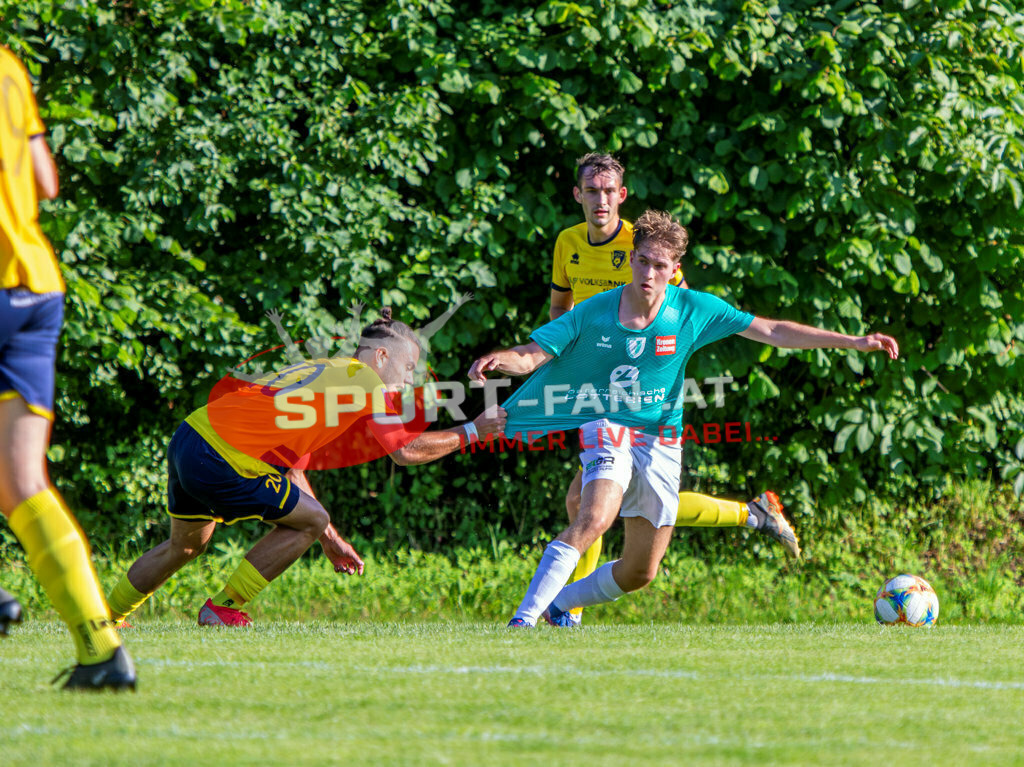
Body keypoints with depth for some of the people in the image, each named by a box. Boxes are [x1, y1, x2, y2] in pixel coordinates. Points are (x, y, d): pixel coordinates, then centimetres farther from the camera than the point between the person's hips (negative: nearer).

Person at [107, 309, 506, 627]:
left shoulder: (319, 371, 25)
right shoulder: (365, 380, -3)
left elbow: (292, 468, 28)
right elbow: (406, 450, -8)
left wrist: (330, 539, 29)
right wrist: (472, 432, 6)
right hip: (219, 461, -9)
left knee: (185, 544, 29)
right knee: (310, 520, 4)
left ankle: (107, 616, 39)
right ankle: (223, 607, 9)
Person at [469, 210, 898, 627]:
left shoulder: (693, 310, -6)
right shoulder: (593, 313, -9)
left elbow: (773, 332, -2)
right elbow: (531, 355, -9)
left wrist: (854, 342, -5)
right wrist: (497, 360, -34)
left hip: (661, 444, 3)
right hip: (608, 432, -3)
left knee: (640, 573, 7)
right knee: (593, 520, -32)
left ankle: (559, 604, 32)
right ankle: (523, 619, -32)